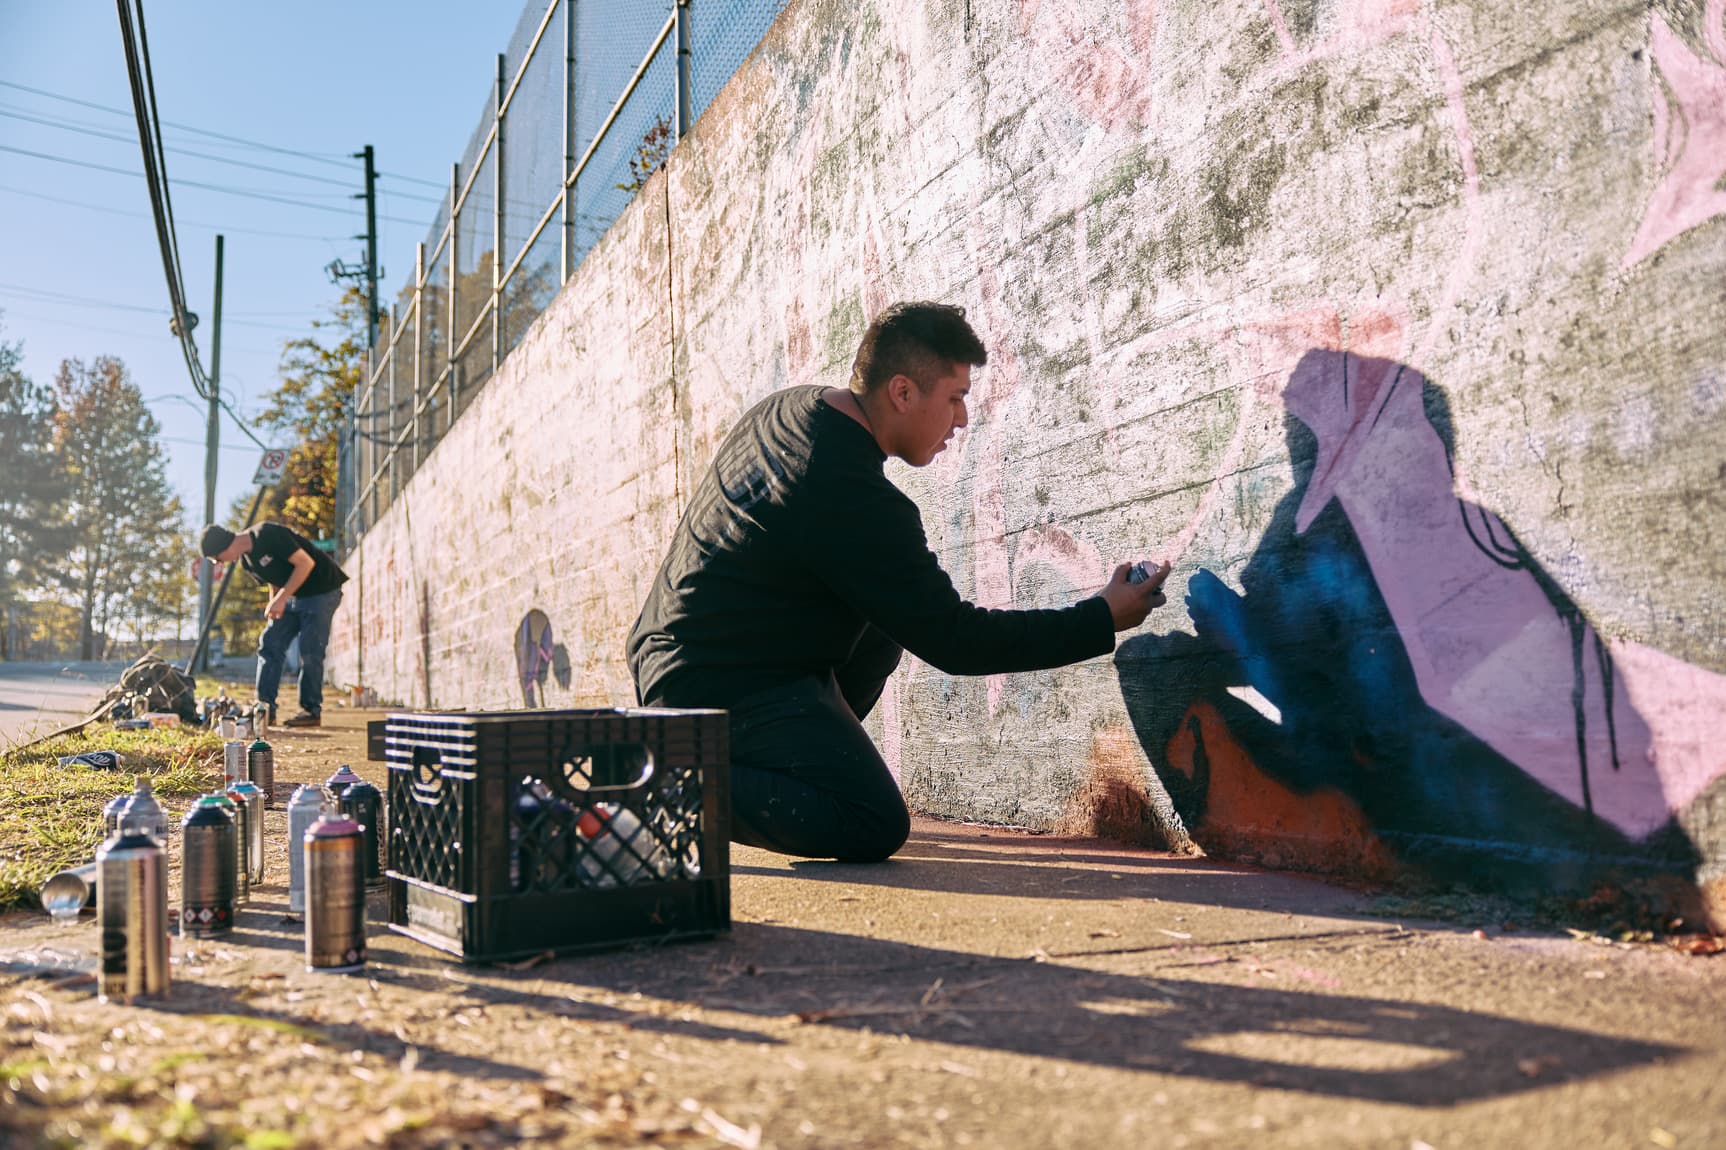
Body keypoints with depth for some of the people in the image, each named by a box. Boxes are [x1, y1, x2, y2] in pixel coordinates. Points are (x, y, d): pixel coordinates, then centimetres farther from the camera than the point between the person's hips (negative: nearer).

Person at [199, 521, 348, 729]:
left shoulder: (268, 535, -22)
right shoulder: (246, 562, 5)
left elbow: (306, 563, -24)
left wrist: (281, 598, -24)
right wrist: (274, 605, 0)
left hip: (322, 591, -9)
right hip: (293, 595, 9)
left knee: (310, 650, -12)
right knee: (270, 643, 0)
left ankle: (312, 710, -2)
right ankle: (265, 708, 3)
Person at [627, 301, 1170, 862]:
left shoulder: (787, 409, 5)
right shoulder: (853, 500, -23)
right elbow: (953, 641, -17)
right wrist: (1102, 620, -10)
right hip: (726, 694, -10)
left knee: (888, 608, 19)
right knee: (874, 828, -15)